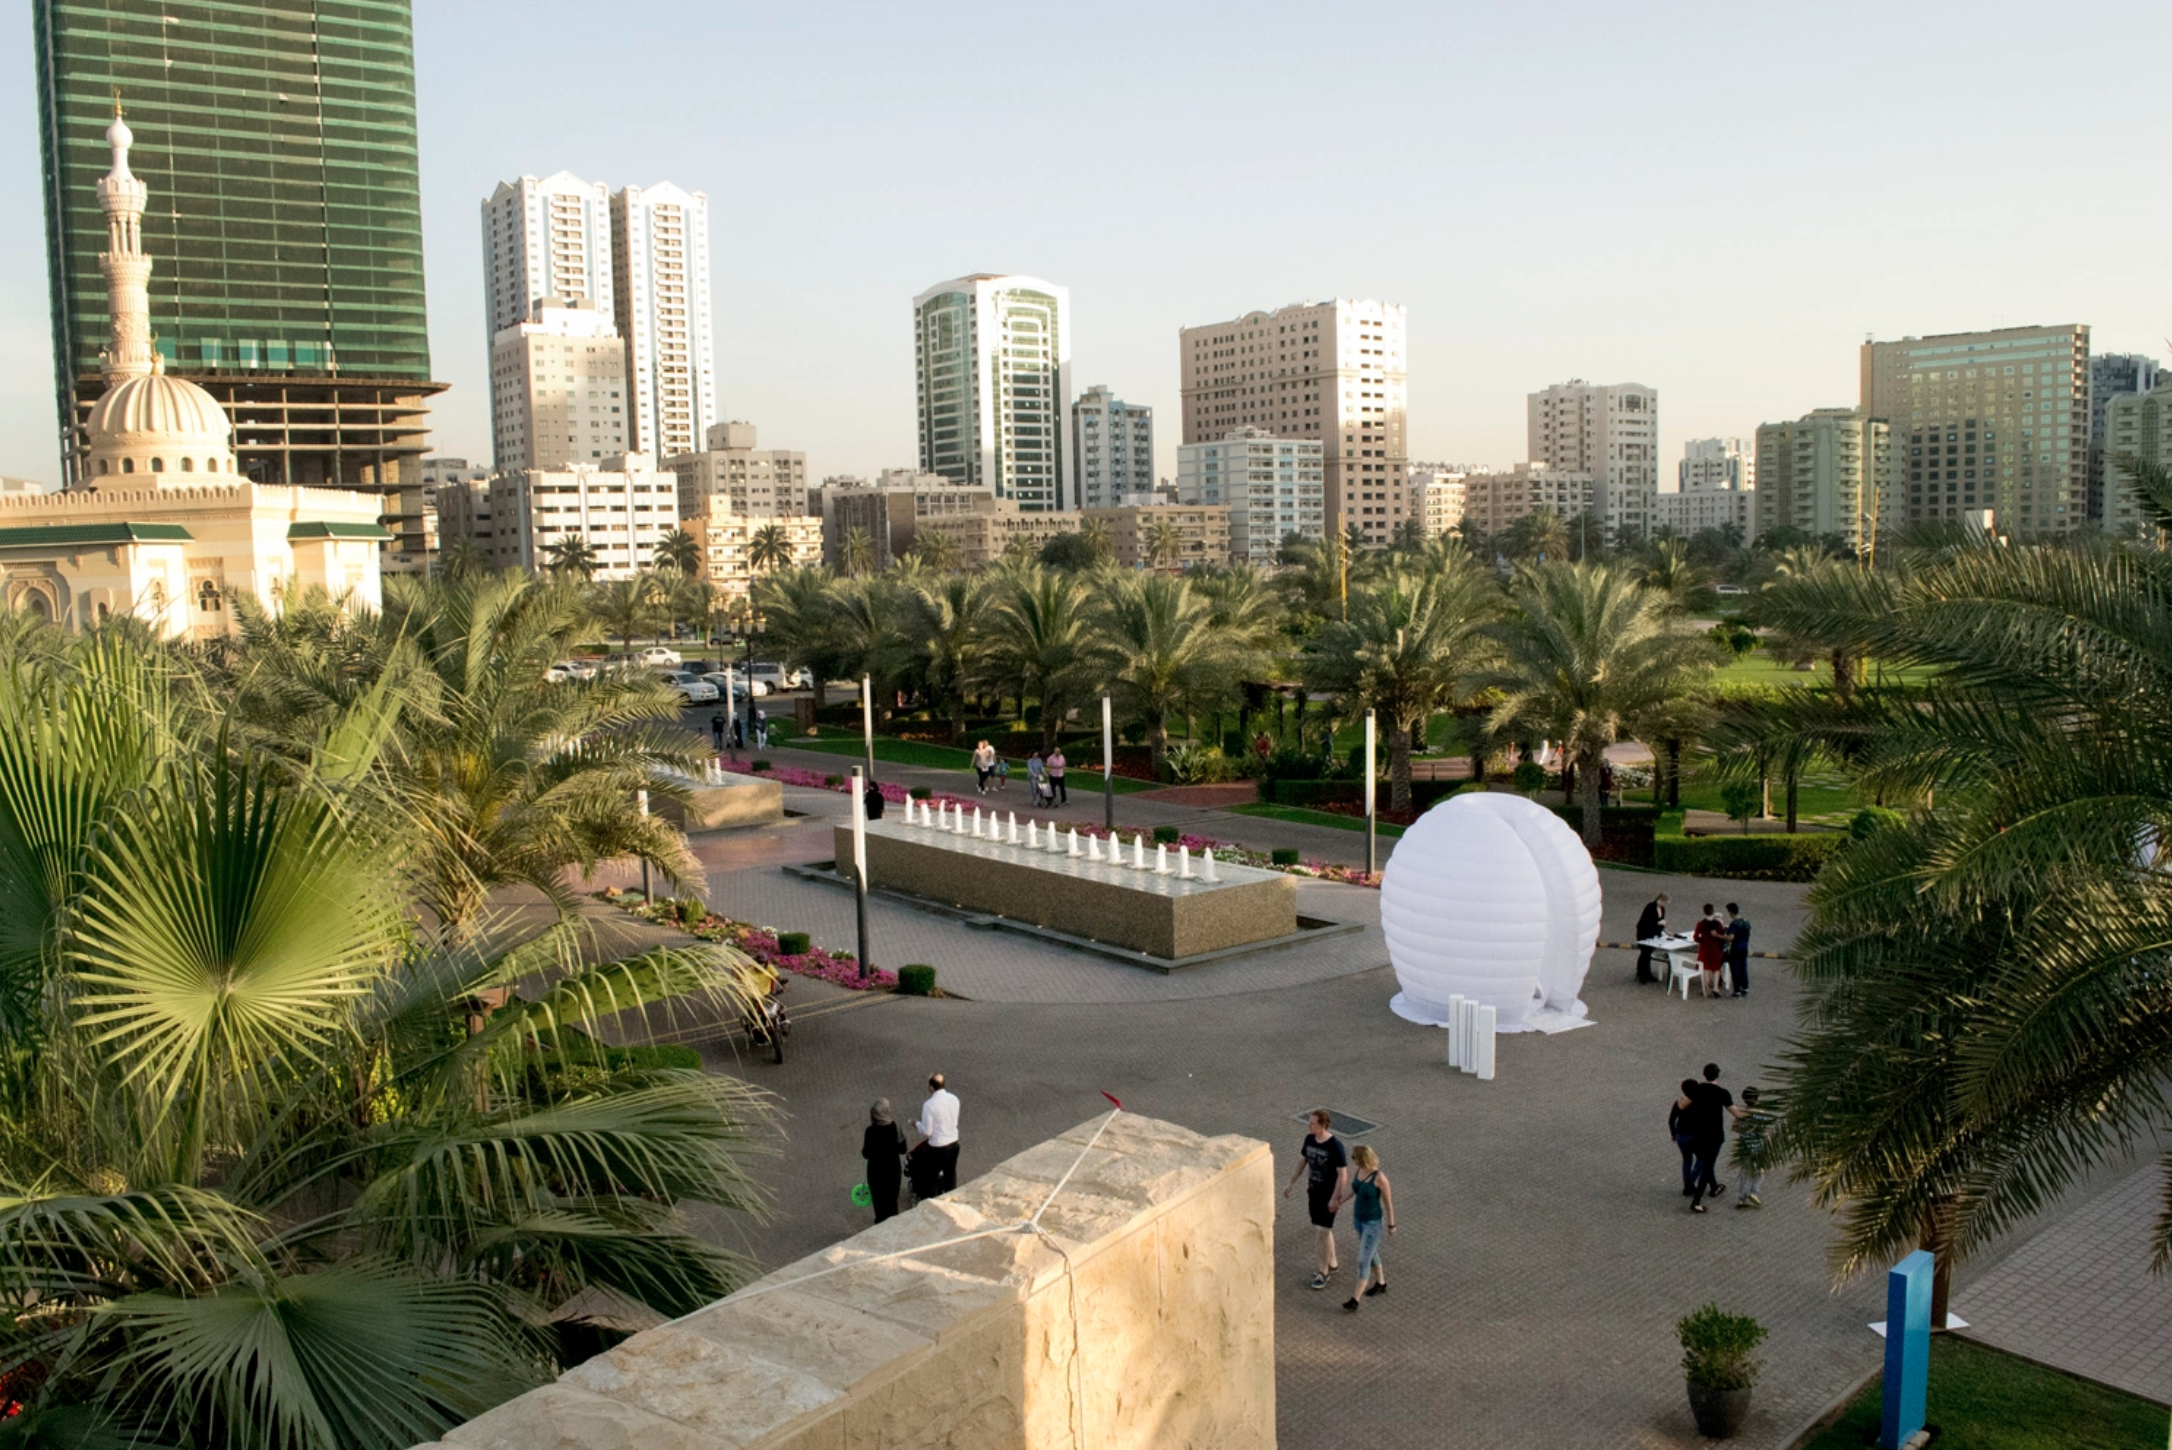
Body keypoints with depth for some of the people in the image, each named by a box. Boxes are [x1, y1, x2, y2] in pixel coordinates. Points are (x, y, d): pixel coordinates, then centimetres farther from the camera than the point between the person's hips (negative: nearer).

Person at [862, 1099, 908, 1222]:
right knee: (892, 1199, 21)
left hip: (877, 1170, -3)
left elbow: (866, 1154, -14)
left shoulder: (871, 1131, -21)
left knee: (880, 1201, 14)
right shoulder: (896, 1126, -13)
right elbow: (902, 1150, -5)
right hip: (893, 1168, 3)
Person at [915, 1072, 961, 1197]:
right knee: (951, 1175, 21)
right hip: (953, 1143, 6)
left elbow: (926, 1132, -18)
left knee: (932, 1178, 13)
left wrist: (917, 1124, 1)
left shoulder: (929, 1105, -23)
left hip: (937, 1148, -6)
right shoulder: (954, 1099, -4)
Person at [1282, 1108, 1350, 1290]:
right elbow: (1302, 1161, 10)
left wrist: (1335, 1198, -19)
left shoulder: (1335, 1145, -24)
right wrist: (1291, 1183, 12)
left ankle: (1323, 1272, 12)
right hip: (1313, 1192, 7)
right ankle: (1332, 1263, 36)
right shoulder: (1309, 1139, -5)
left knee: (1322, 1232, -4)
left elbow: (1342, 1174, -19)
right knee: (1322, 1230, 18)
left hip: (1329, 1195, -6)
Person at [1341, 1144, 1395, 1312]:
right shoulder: (1360, 1170, -10)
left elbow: (1388, 1202, -18)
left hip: (1373, 1223, -8)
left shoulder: (1380, 1178, -31)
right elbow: (1354, 1188, 10)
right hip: (1359, 1218, 8)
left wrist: (1391, 1225, -7)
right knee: (1370, 1252, 26)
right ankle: (1380, 1283, 48)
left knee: (1363, 1262, -3)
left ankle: (1354, 1300, 5)